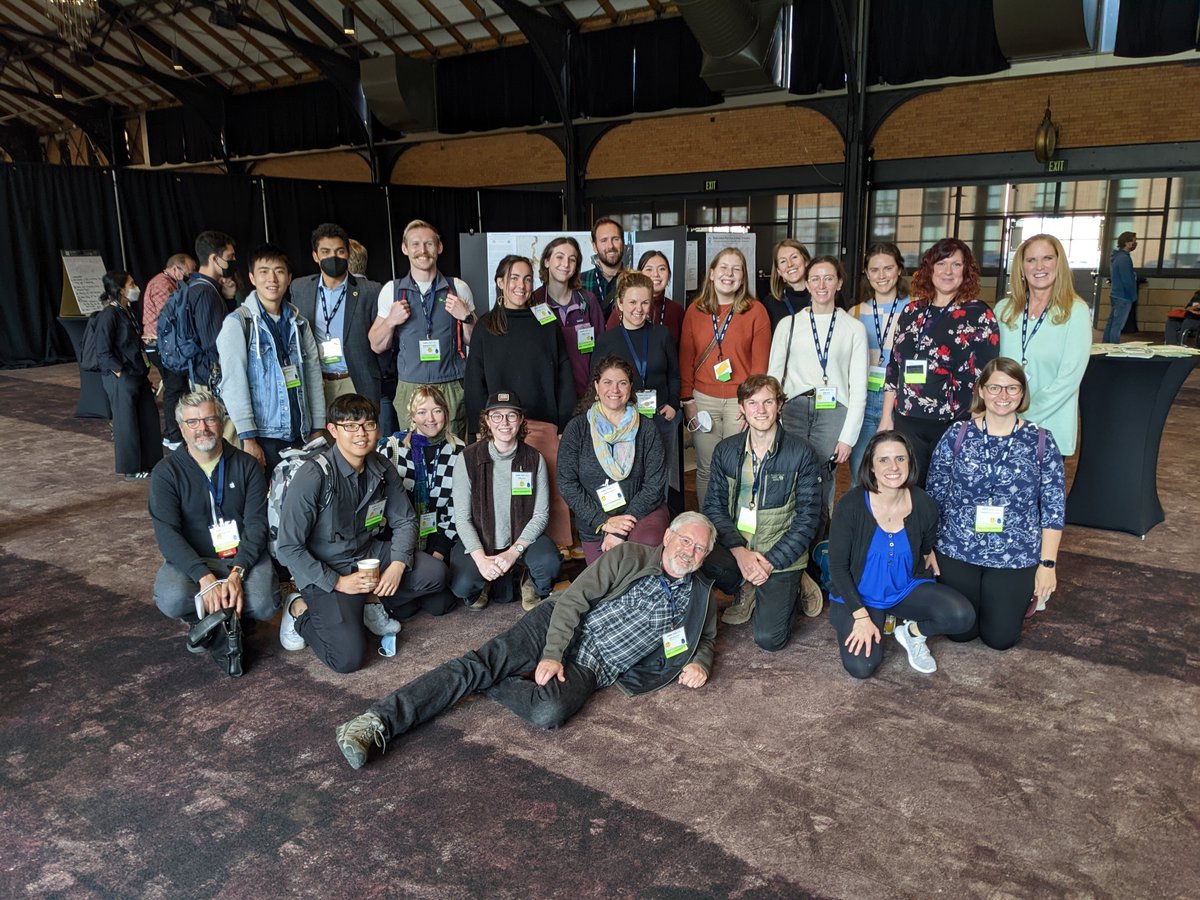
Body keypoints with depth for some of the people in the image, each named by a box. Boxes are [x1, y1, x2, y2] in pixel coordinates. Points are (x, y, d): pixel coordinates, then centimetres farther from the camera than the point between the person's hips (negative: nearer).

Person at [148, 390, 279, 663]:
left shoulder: (247, 466, 2)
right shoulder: (166, 473, -2)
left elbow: (257, 525, -5)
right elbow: (167, 535, -13)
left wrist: (237, 572, -22)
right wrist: (205, 578, -27)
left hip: (243, 557, 1)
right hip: (191, 560, 0)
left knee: (264, 605, -27)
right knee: (172, 600, -32)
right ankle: (200, 621, 4)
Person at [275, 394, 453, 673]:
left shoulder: (383, 470, -3)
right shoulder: (313, 477, -21)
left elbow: (404, 521, 6)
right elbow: (288, 548, -17)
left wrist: (398, 565, -12)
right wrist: (337, 582, -19)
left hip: (370, 554, 6)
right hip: (324, 570, -5)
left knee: (434, 573, -17)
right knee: (349, 657, -21)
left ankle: (370, 601, 2)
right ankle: (301, 610, 6)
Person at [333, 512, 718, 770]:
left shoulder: (699, 597, 11)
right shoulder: (630, 557, 0)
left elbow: (707, 636, 30)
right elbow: (573, 600, -6)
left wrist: (699, 661, 4)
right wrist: (551, 655, -17)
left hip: (593, 668, 1)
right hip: (558, 629, -1)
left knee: (550, 712, -33)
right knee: (478, 663, -22)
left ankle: (485, 683, -7)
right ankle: (378, 721, -23)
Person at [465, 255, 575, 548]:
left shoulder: (547, 325, 10)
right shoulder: (486, 327, 8)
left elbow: (564, 378, 7)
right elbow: (474, 383, 6)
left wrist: (565, 424, -1)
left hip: (544, 424, 1)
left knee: (551, 492, -3)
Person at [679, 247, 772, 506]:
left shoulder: (755, 311, 0)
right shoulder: (695, 310, 6)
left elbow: (760, 361, -1)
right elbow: (685, 358, 8)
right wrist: (687, 400, 4)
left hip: (741, 401, -2)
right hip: (703, 400, 2)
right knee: (706, 469, 7)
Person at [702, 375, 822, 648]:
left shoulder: (801, 453, -6)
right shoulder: (725, 451, 3)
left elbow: (807, 518, -6)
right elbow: (714, 506, 0)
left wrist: (771, 562, -15)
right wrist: (739, 550, -17)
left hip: (781, 555, -3)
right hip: (736, 547, 3)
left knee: (769, 638, -17)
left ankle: (788, 590, 18)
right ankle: (747, 590, 4)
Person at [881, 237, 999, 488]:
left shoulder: (979, 315, -2)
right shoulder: (912, 311, 10)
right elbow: (894, 367, 13)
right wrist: (886, 418, 11)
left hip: (955, 426, -3)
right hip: (907, 423, 4)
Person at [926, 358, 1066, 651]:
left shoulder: (1041, 442, -5)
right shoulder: (956, 436, -6)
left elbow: (1054, 508, -2)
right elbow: (934, 497, 1)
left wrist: (1047, 563, -4)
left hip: (1016, 558, 0)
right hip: (958, 552, 0)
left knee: (1000, 638, 8)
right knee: (961, 632, 7)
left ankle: (1028, 594, 39)